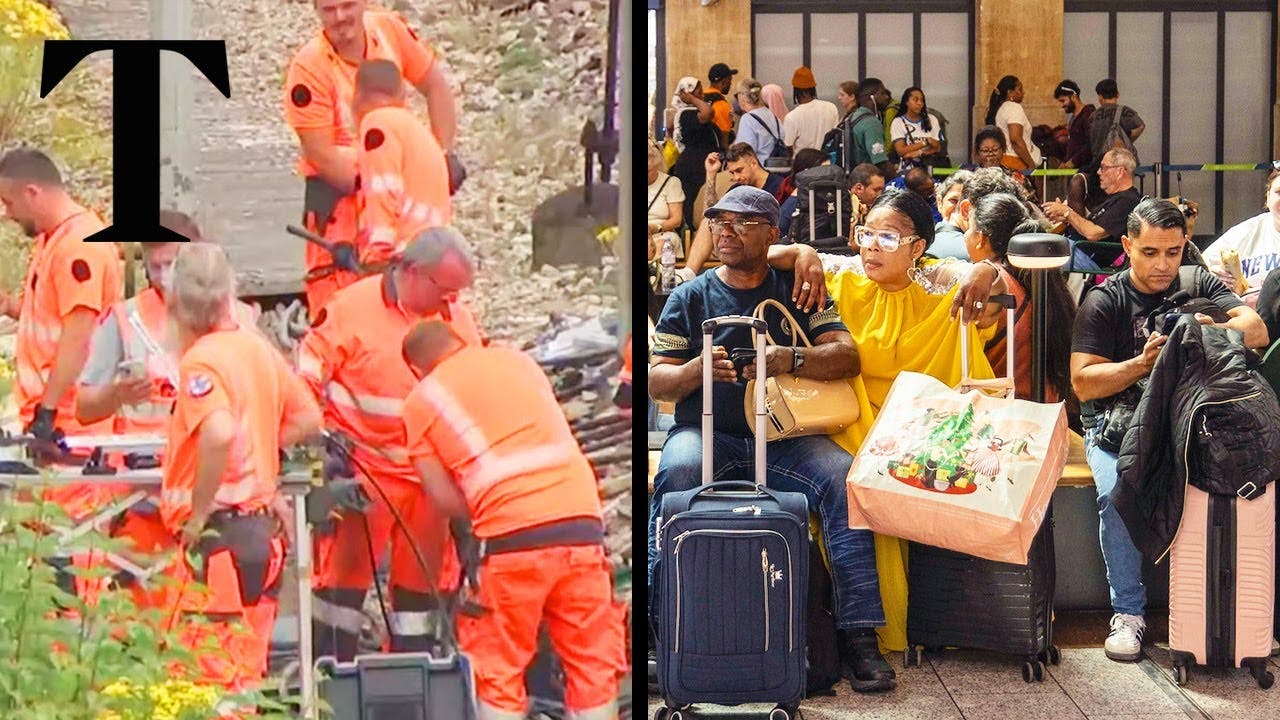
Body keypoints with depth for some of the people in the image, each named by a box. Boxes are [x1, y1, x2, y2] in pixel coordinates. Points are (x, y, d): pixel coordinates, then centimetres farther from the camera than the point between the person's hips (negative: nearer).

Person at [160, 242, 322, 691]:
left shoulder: (202, 359, -15)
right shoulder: (258, 347, 9)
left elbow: (220, 433, -32)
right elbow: (307, 420, 18)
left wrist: (199, 511, -20)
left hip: (218, 532, -9)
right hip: (263, 528, 9)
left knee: (209, 673, -5)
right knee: (247, 667, 16)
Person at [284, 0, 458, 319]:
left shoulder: (389, 29, -9)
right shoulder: (309, 66, -21)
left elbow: (435, 85, 4)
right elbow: (321, 155, -21)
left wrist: (445, 156, -4)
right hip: (336, 188, -5)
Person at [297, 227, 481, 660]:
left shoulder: (457, 317, 5)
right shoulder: (354, 308, -9)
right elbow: (307, 377, -5)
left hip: (430, 473, 5)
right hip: (363, 468, -5)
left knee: (422, 575, 10)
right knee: (346, 570, -3)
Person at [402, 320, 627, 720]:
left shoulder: (420, 400, 10)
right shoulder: (516, 360, 20)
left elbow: (444, 498, 3)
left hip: (510, 536, -3)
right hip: (581, 522, 3)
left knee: (499, 671, 9)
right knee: (594, 661, 10)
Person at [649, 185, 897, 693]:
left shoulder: (796, 290, 13)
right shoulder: (690, 297, 12)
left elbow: (847, 356, 1)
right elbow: (656, 383, 7)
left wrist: (790, 359, -18)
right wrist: (697, 369, -15)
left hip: (785, 435, 1)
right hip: (706, 432, 0)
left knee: (844, 476, -28)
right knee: (677, 472, -35)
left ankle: (859, 636, -27)